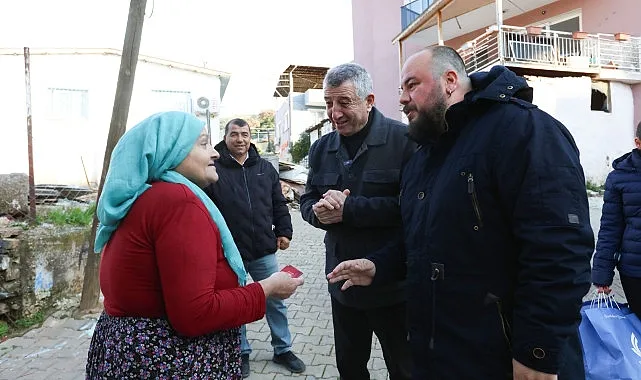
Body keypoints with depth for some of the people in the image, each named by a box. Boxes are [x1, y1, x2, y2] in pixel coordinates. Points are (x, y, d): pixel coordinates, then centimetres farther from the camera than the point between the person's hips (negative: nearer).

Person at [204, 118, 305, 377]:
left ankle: (283, 349, 32)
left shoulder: (265, 168, 7)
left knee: (275, 301, 14)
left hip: (264, 250, 3)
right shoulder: (214, 169, -6)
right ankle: (241, 352, 33)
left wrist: (283, 231, 5)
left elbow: (278, 203, 12)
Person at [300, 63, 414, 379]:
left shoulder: (403, 139, -14)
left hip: (393, 283, -5)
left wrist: (349, 208, -25)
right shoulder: (321, 148, 7)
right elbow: (307, 202, 9)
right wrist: (320, 211, -15)